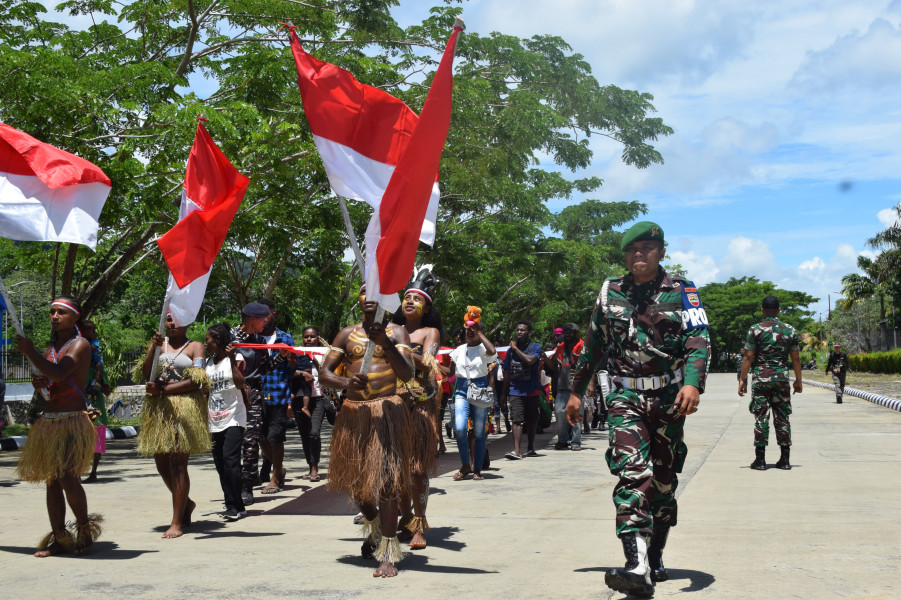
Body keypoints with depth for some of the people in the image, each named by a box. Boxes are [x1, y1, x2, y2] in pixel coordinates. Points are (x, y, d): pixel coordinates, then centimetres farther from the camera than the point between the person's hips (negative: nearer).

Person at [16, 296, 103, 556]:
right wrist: (38, 383, -1)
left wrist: (29, 351, -16)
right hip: (49, 420, 8)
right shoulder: (51, 348, 17)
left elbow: (58, 374, -22)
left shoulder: (80, 345, -6)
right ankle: (58, 538, 11)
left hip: (73, 420, -8)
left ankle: (85, 530, 2)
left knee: (67, 476, -16)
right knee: (52, 480, 6)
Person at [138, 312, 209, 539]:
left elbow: (195, 381, -9)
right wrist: (153, 347, -10)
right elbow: (146, 373, 3)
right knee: (162, 464, 7)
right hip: (158, 409, 5)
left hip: (184, 410, -5)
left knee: (177, 464, -7)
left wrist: (163, 389, -13)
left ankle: (177, 522, -3)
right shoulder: (160, 343, 14)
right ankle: (186, 503, 31)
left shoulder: (195, 347, 3)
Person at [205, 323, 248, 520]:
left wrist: (232, 359, -21)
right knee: (220, 463, 5)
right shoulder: (208, 362, 15)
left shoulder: (236, 358, -3)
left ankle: (235, 507, -12)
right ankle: (233, 506, 11)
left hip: (233, 417, -7)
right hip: (215, 420, 7)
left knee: (230, 459, -16)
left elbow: (240, 383, -17)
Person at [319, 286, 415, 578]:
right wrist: (345, 382, -16)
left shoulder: (396, 332, 4)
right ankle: (374, 528, 44)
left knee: (385, 482, -13)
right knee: (355, 480, 14)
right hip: (353, 412, 4)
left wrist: (385, 343, -24)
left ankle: (388, 555, -11)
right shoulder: (347, 334, 12)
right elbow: (325, 372, 6)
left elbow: (407, 374, -9)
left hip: (387, 410, -4)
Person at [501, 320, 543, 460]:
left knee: (532, 420, 10)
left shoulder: (535, 346, -1)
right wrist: (504, 393, 16)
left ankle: (530, 448, 25)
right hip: (515, 391, 1)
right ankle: (517, 450, -20)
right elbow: (507, 372, 16)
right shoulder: (511, 350, 11)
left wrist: (516, 348, -11)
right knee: (517, 420, -11)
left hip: (531, 390, -1)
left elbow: (530, 360, -22)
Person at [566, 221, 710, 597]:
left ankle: (655, 558, 26)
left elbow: (698, 340, -10)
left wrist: (692, 383, -28)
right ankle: (637, 568, -30)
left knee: (663, 481, 8)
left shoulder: (681, 292, 1)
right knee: (632, 472, -19)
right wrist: (576, 391, 19)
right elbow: (594, 345, 18)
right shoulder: (610, 292, 9)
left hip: (668, 397, 0)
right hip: (625, 396, 0)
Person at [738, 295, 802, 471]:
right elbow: (796, 358, 6)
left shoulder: (755, 329, -3)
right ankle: (785, 459, 10)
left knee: (761, 417, 0)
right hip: (782, 378, 2)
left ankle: (760, 459, -1)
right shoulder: (790, 330, 5)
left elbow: (748, 357, -5)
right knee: (782, 418, 8)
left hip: (761, 378, -2)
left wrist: (742, 379, 0)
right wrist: (798, 380, 15)